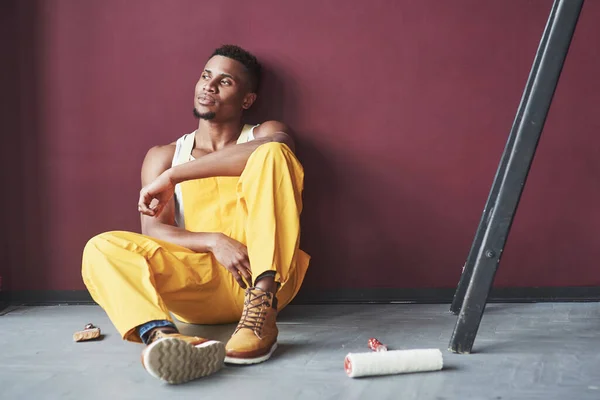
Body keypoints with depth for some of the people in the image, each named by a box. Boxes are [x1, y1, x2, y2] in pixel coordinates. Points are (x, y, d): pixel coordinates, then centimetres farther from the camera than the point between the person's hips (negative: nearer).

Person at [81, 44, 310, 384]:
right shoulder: (163, 156, 17)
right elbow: (155, 232, 4)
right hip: (201, 285, 2)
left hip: (267, 276, -2)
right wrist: (214, 241, -17)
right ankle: (164, 337, -49)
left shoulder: (265, 134, 12)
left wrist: (173, 176, -14)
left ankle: (261, 311, -34)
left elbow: (271, 151, -16)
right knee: (102, 249, -19)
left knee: (273, 152, -20)